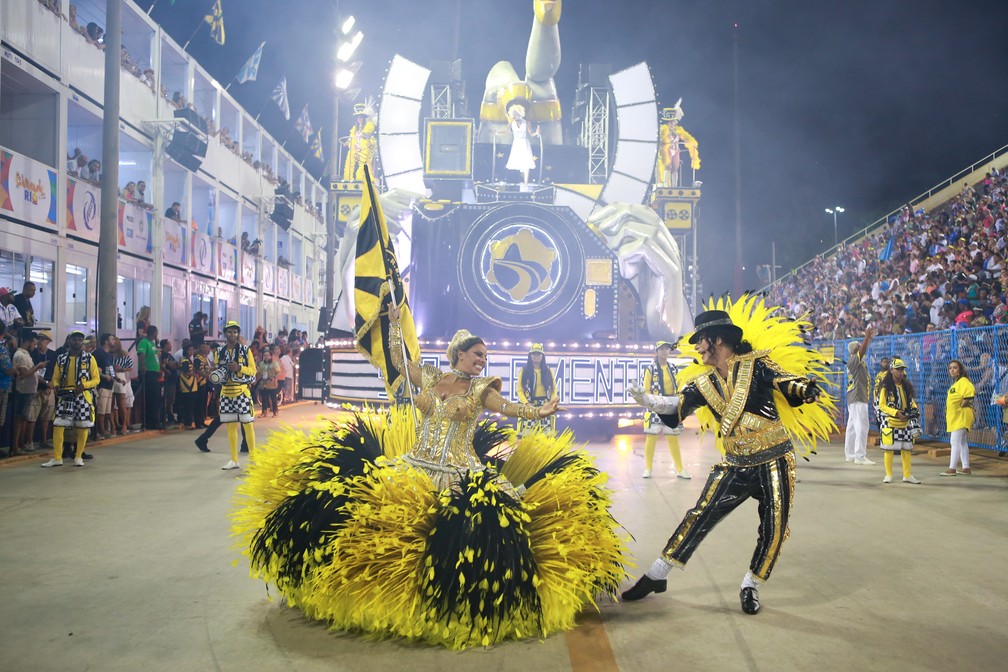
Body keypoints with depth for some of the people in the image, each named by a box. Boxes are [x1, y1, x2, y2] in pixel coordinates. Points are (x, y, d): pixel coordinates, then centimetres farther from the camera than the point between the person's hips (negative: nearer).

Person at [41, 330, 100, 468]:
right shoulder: (61, 358, 9)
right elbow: (55, 378, 13)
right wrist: (56, 387, -8)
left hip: (84, 396, -2)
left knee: (82, 427, 2)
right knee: (58, 426, -5)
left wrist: (83, 385, -16)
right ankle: (57, 458, 4)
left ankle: (78, 457, 16)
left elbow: (96, 378, 2)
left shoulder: (89, 358, 3)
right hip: (65, 396, 2)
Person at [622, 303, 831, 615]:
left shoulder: (756, 365, -6)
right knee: (699, 516, -2)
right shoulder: (703, 382, 6)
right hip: (736, 465, 3)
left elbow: (790, 387, -9)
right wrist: (646, 398, -18)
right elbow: (674, 408, -2)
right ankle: (656, 575, 7)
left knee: (774, 529, 1)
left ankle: (750, 586, 23)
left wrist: (807, 389, -31)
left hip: (774, 462, -3)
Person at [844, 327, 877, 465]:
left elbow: (863, 350, 30)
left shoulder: (857, 360, 16)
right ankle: (860, 456, -16)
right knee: (861, 426, -13)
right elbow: (862, 351, -26)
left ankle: (850, 454, 17)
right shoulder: (853, 359, -11)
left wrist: (870, 337, 31)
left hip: (854, 398, 11)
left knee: (852, 426, 12)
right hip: (858, 398, -11)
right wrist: (867, 337, -28)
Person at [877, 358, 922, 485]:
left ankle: (907, 475, 18)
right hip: (890, 422, -5)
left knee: (906, 448, 8)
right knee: (889, 448, -1)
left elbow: (911, 400, 20)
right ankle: (888, 475, 10)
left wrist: (914, 410, -1)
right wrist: (897, 413, -21)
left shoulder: (907, 386, 10)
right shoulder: (886, 387, -8)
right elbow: (882, 405, -11)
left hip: (905, 422, 5)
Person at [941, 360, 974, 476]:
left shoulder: (963, 381, -13)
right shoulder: (955, 383, 18)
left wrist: (962, 405, -19)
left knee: (955, 441, -11)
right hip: (955, 417, 11)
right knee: (962, 442, 14)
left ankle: (952, 468, -11)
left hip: (961, 417, -11)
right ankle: (966, 467, 20)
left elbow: (970, 393, -28)